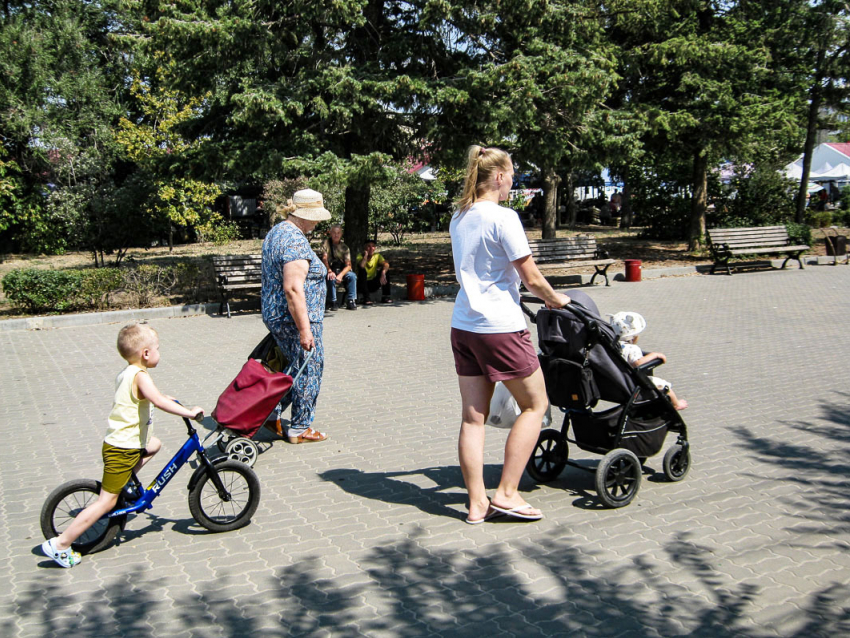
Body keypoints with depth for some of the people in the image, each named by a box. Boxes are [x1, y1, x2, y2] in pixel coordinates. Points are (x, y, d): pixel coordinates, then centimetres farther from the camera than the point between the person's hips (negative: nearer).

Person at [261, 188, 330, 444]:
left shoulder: (276, 232, 13)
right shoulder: (295, 241, -20)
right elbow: (293, 289, -27)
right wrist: (305, 329, -25)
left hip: (274, 315, 10)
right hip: (294, 319, -10)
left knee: (294, 368, 22)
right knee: (308, 372, 3)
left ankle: (271, 413, 23)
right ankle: (300, 429, 12)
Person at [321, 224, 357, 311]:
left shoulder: (344, 247, 3)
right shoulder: (326, 243, -3)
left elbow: (348, 265, -6)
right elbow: (324, 259, -15)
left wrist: (341, 275, -26)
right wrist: (329, 271, -33)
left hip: (342, 270, 3)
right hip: (330, 270, -3)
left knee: (352, 276, -25)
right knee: (331, 278, -36)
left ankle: (350, 301, -20)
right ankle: (333, 302, -24)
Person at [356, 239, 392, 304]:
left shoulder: (377, 256, -1)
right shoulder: (360, 256, -11)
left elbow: (386, 264, -22)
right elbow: (361, 266, -35)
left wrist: (383, 273, -39)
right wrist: (365, 255, -25)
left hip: (373, 284, 4)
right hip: (361, 284, -4)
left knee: (385, 270, -13)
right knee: (362, 270, -32)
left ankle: (385, 296, -12)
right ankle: (366, 298, -33)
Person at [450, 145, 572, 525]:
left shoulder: (458, 218, 11)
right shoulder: (503, 217, -12)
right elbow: (532, 279, -11)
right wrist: (556, 301, 8)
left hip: (463, 325, 8)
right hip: (500, 326, -8)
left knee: (473, 416, 9)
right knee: (535, 405, 8)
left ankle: (477, 504, 14)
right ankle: (506, 494, 7)